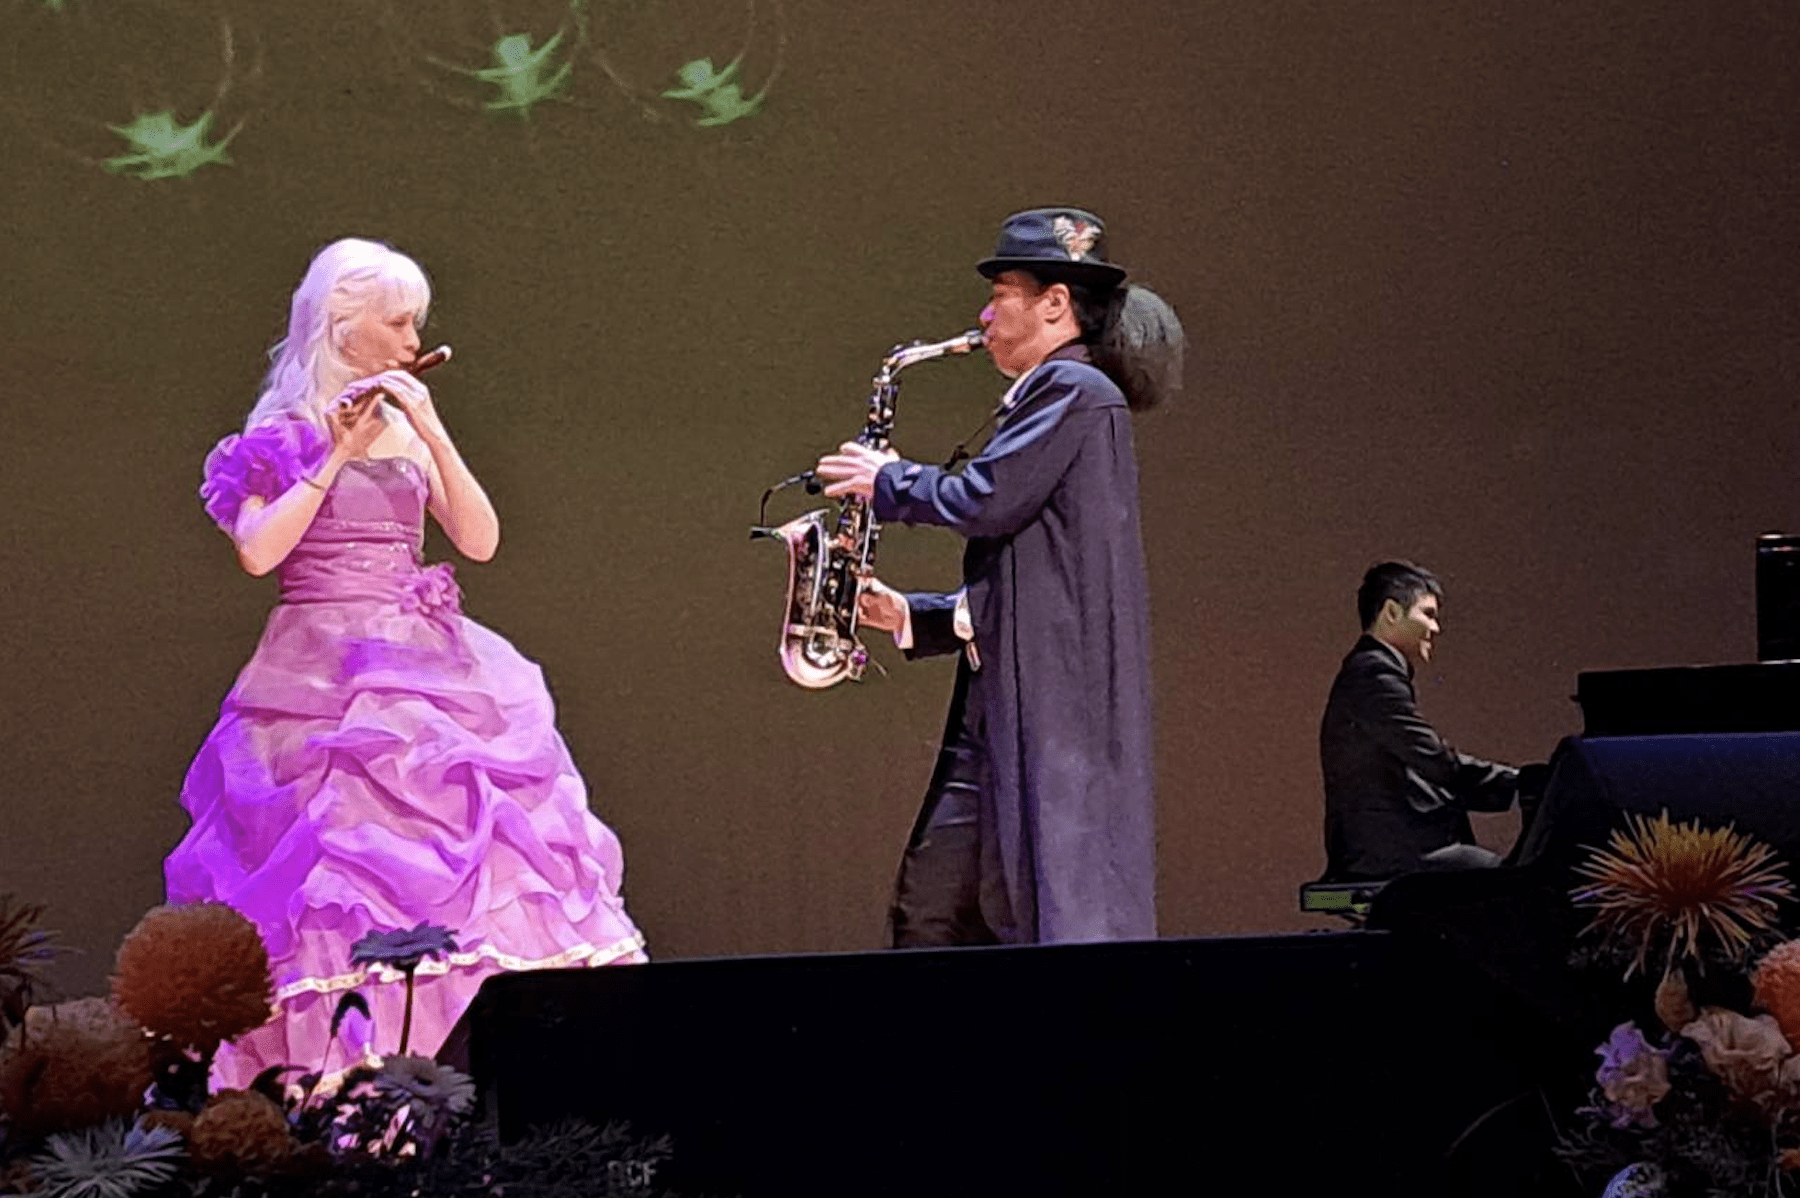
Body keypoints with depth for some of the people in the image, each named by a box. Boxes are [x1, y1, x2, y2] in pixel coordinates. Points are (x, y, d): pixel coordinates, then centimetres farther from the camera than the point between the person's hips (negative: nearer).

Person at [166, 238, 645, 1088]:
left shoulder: (409, 428, 15)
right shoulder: (284, 434, 0)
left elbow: (480, 539, 4)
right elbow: (256, 551, -15)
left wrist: (431, 430, -5)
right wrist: (338, 455, -14)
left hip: (428, 669, 5)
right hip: (324, 675, -5)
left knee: (464, 846, -4)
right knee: (343, 859, -14)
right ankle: (336, 1064, -12)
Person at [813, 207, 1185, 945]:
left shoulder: (1073, 389, -6)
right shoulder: (1047, 400, 25)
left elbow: (985, 499, -18)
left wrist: (886, 480, -1)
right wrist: (911, 616, 15)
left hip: (1054, 702, -10)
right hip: (1002, 707, 10)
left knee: (1057, 917, -12)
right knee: (928, 912, 7)